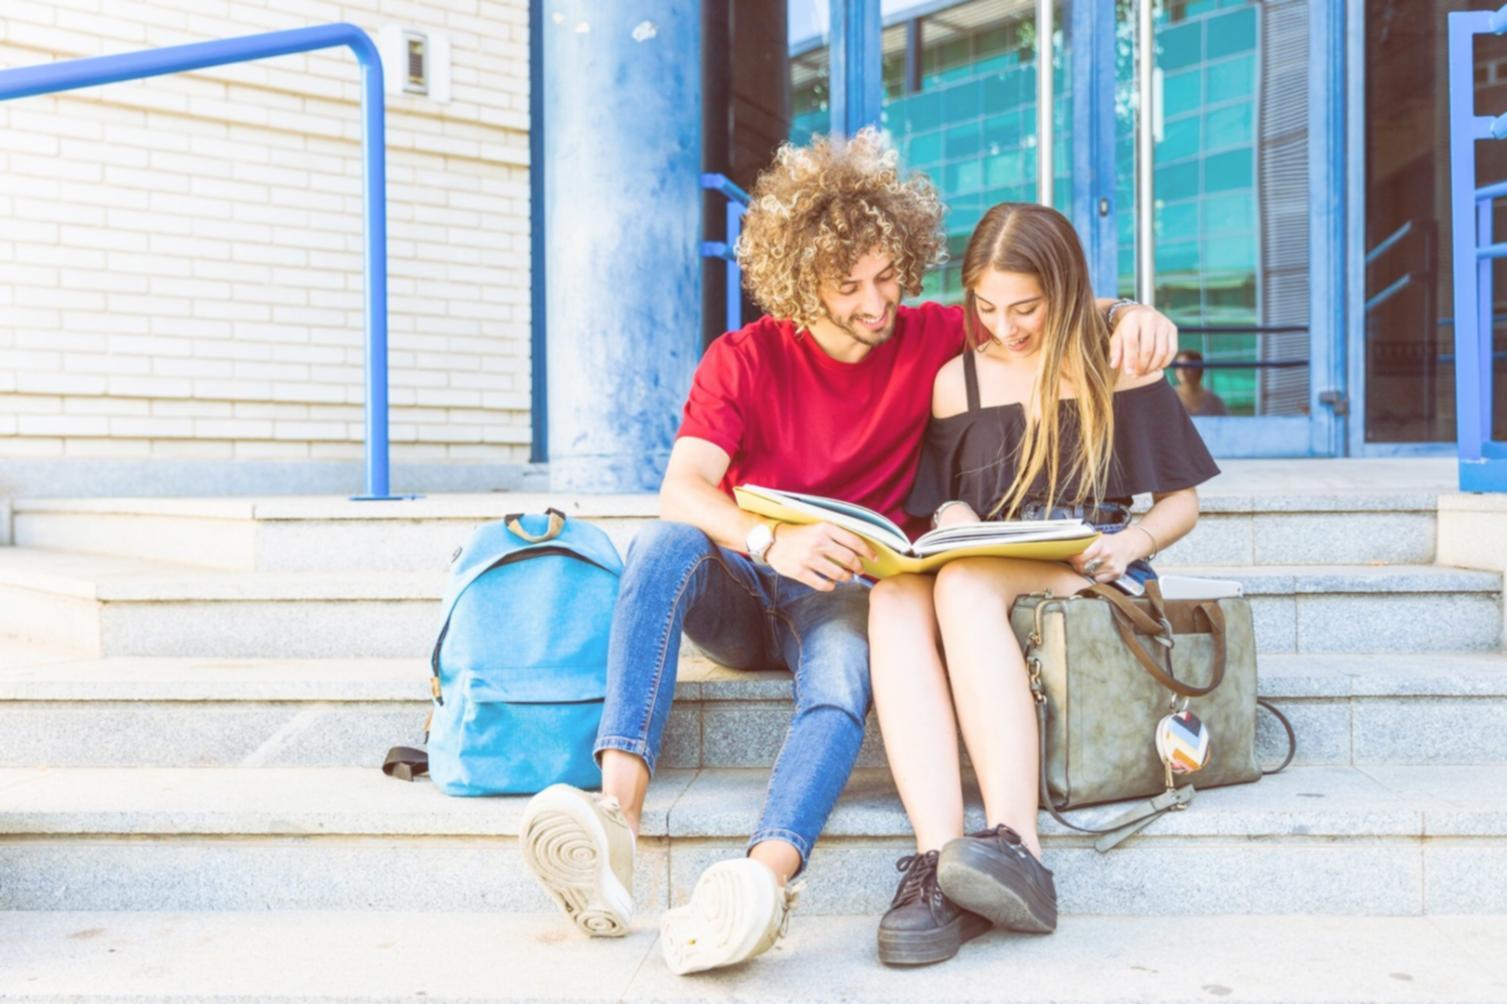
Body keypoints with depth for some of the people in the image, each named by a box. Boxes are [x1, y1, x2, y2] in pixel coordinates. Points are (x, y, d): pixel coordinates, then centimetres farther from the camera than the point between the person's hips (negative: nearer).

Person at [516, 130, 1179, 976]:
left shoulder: (931, 342, 3)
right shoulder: (746, 359, -3)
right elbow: (681, 491, -16)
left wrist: (1127, 314, -14)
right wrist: (772, 542, -37)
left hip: (844, 594, 0)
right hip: (743, 590, 1)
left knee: (842, 687, -35)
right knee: (665, 547, -33)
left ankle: (763, 879, -58)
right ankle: (618, 812, -45)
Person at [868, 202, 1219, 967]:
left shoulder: (1118, 367, 9)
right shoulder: (957, 381, 15)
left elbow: (1181, 501, 11)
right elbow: (942, 502, 17)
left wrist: (1131, 543, -10)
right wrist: (952, 520, -7)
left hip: (1088, 571, -3)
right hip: (984, 568, 3)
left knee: (964, 586, -37)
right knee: (895, 597, -34)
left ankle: (1016, 848, -46)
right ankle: (938, 859, -46)